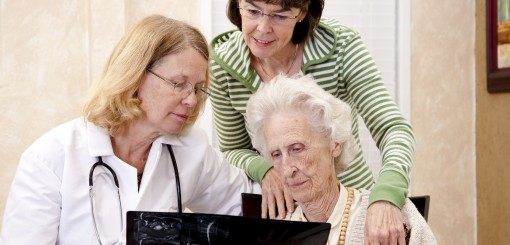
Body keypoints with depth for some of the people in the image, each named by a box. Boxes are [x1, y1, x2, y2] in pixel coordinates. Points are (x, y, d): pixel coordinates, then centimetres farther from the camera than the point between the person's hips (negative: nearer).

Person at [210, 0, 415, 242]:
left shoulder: (340, 45, -16)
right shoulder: (222, 66, -11)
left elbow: (394, 129, -23)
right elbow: (234, 150, 1)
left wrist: (386, 196, -42)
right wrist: (263, 168, -22)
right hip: (278, 211, -2)